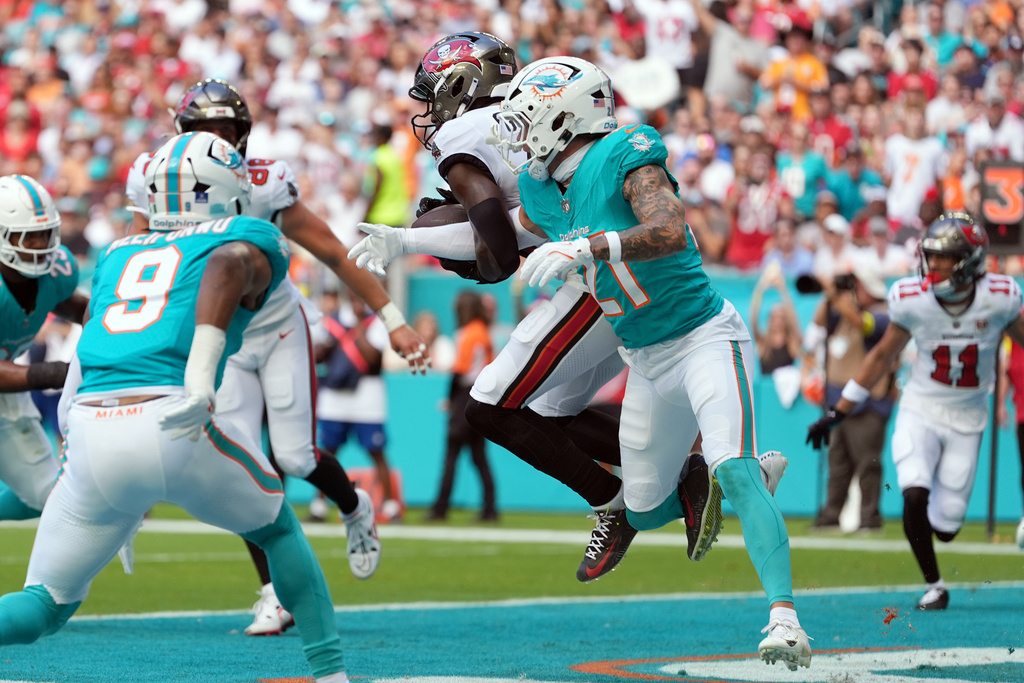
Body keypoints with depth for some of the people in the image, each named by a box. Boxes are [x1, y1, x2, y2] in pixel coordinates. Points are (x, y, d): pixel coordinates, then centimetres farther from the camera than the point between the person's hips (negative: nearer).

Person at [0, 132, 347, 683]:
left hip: (90, 435, 3)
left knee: (46, 606, 12)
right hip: (175, 432, -3)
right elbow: (230, 264, -11)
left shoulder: (117, 254, 28)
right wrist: (201, 377, -24)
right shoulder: (251, 239, 13)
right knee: (279, 530, 26)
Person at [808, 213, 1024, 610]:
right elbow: (882, 357, 2)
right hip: (920, 412, 0)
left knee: (945, 528, -3)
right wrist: (838, 412, 4)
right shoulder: (912, 300, -13)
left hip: (967, 419, 0)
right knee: (915, 497, -23)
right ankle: (933, 587, 1)